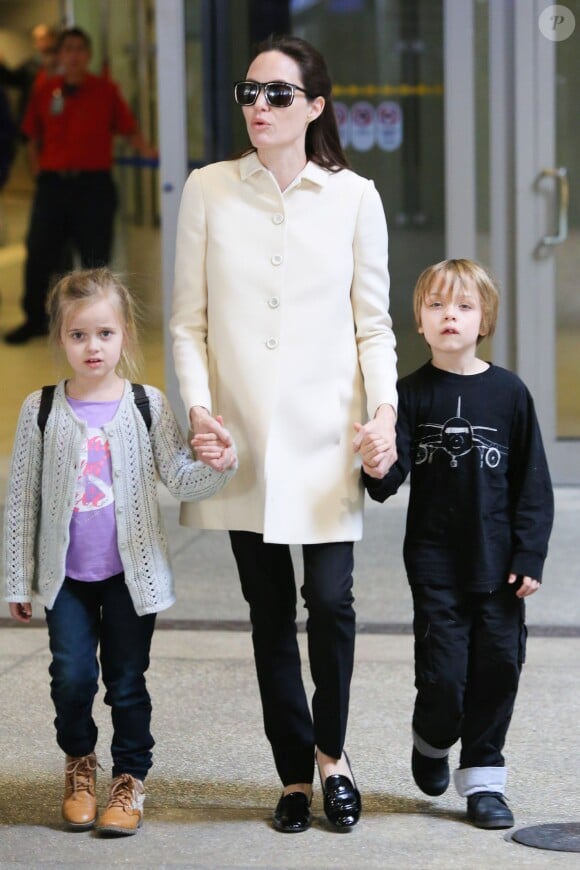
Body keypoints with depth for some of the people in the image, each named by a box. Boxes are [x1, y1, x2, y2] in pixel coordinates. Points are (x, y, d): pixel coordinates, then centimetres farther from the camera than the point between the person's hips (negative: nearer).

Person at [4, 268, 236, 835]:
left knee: (127, 680, 5)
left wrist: (217, 466, -28)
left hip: (133, 570, 0)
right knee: (71, 675, -6)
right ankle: (79, 761, 21)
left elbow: (180, 479, -5)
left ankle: (130, 778, 23)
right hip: (66, 574, 0)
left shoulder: (147, 405, -2)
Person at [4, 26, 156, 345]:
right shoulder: (44, 92, 4)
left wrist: (146, 150, -17)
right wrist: (39, 171, 1)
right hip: (52, 183, 2)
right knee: (39, 253, 5)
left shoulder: (106, 90, 0)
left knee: (95, 256, 3)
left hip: (94, 184, -2)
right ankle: (34, 319, 19)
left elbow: (128, 130, -1)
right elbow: (33, 138, 11)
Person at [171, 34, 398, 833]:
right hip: (242, 438, 1)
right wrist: (198, 407, -10)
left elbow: (373, 324, 4)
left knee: (331, 600, -6)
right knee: (270, 611, 7)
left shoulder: (354, 198, 2)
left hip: (325, 437, -1)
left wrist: (385, 408, -11)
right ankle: (296, 774, 20)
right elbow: (189, 320, 4)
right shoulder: (209, 191, 3)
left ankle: (331, 751, 20)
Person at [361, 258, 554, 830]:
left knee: (497, 666, 4)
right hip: (436, 562, -1)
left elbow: (533, 484, 3)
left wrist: (529, 557, -2)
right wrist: (378, 471, -31)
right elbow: (393, 476, -7)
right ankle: (431, 741, 28)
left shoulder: (508, 393, 0)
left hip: (498, 564, 1)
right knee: (443, 674, -3)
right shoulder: (413, 394, -2)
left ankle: (482, 777, 19)